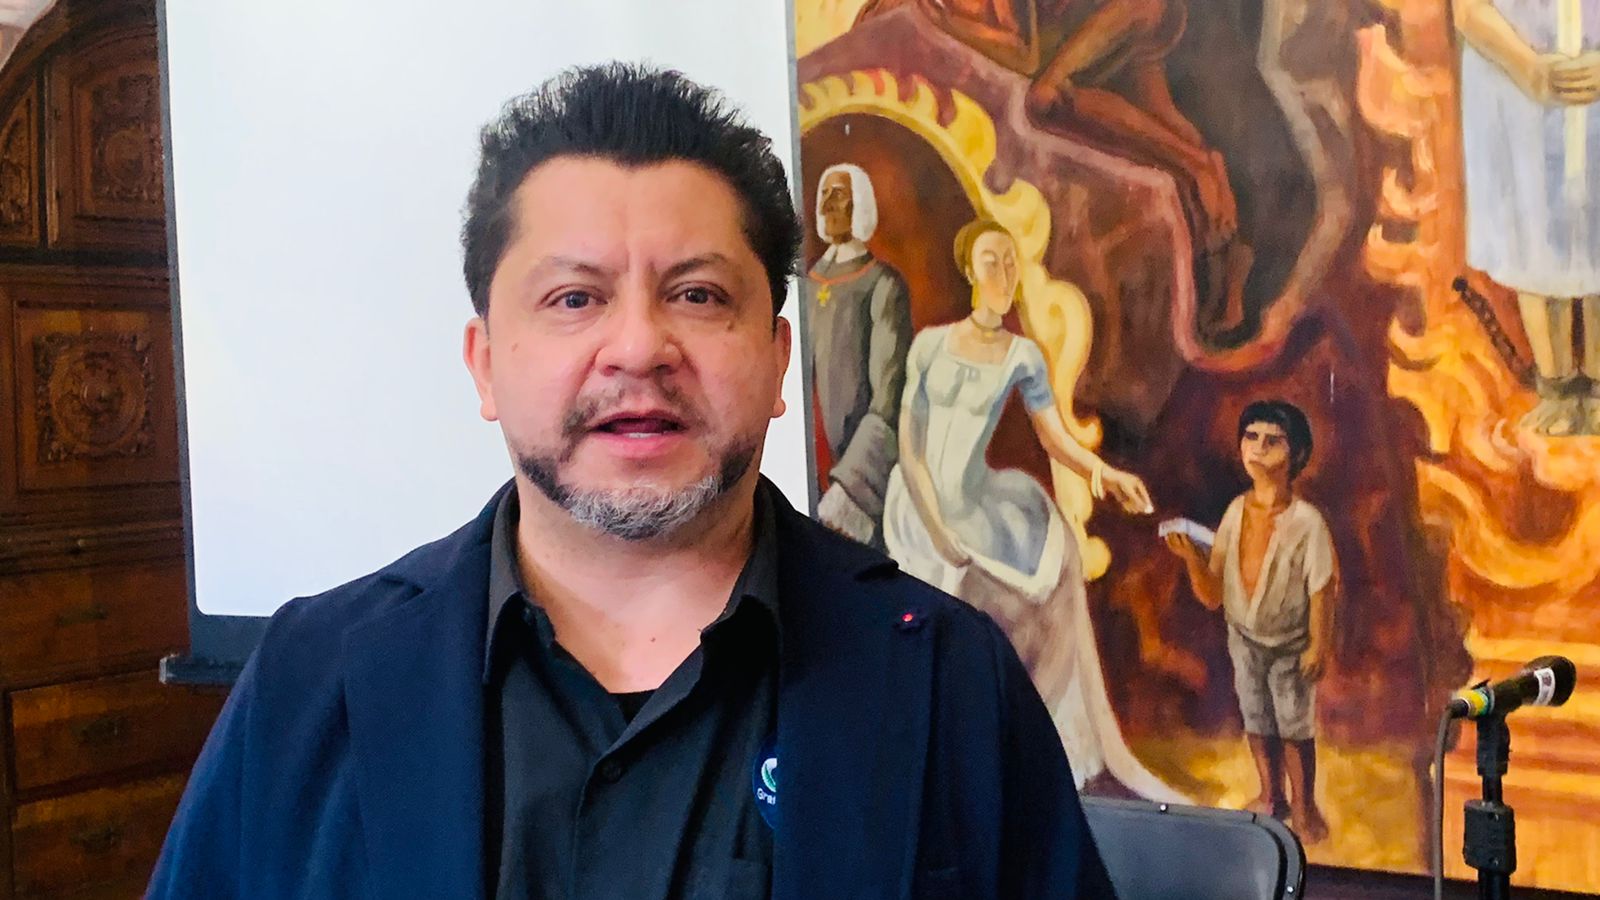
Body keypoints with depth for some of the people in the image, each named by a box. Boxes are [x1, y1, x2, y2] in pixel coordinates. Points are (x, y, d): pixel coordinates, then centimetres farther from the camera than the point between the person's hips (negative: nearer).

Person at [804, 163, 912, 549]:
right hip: (819, 455, 6)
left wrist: (849, 487, -27)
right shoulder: (809, 283, 10)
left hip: (866, 464, -6)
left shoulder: (884, 285, -11)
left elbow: (890, 399, -18)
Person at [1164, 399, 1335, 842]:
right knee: (1256, 722, 21)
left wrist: (1318, 648, -10)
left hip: (1291, 645, -4)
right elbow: (1212, 596, -11)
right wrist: (1191, 557, -27)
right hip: (1244, 638, 4)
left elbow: (1322, 590, -15)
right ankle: (1270, 797, 45)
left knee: (1295, 727, 14)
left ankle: (1303, 805, 38)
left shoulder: (1307, 522, -27)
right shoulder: (1236, 511, -15)